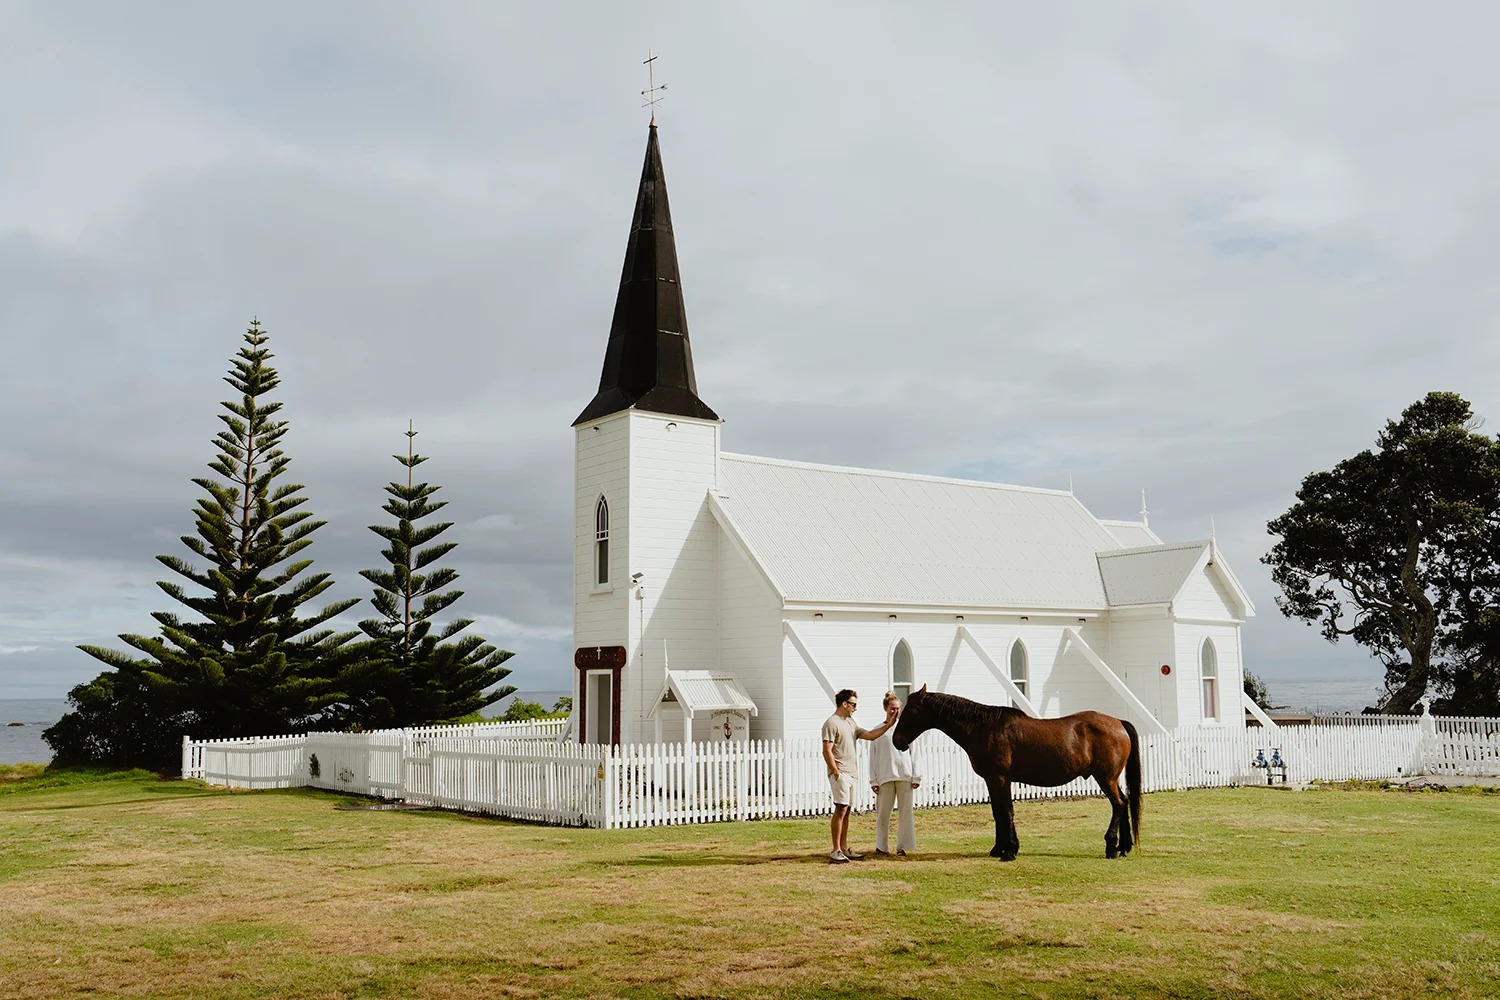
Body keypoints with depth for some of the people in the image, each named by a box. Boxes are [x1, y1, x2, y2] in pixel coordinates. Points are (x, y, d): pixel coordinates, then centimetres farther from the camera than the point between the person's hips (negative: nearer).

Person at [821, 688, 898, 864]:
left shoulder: (850, 723, 18)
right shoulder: (832, 723, -10)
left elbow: (870, 735, 18)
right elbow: (827, 751, -16)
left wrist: (888, 724, 11)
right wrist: (836, 773, -19)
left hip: (850, 774, 9)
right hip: (840, 774, -9)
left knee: (846, 810, 10)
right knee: (841, 809, -11)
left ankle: (844, 849, 14)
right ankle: (836, 851, -9)